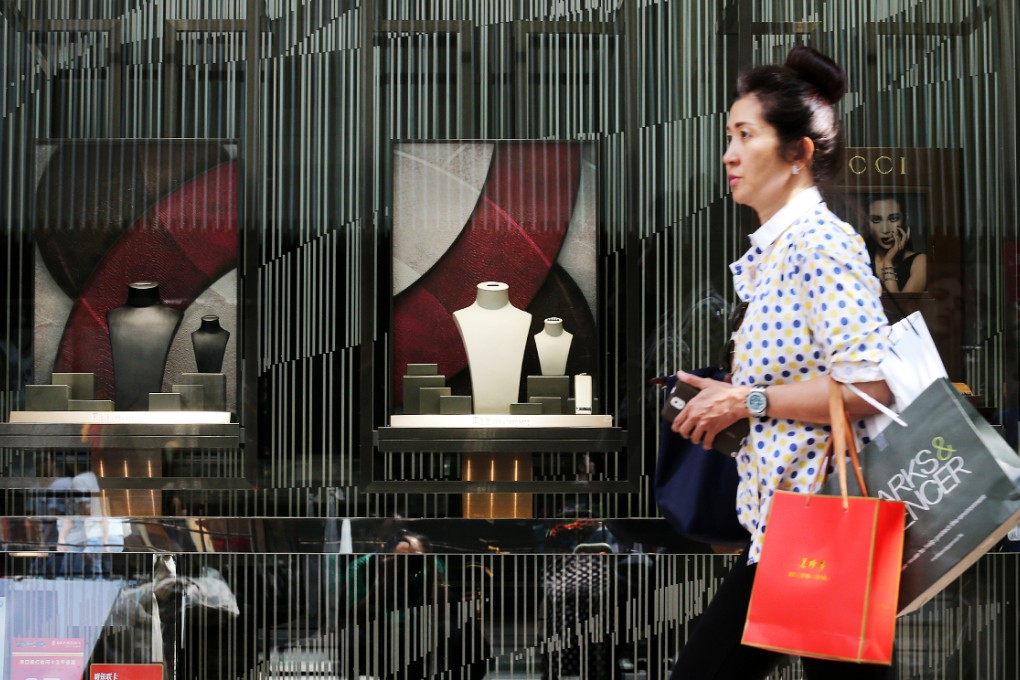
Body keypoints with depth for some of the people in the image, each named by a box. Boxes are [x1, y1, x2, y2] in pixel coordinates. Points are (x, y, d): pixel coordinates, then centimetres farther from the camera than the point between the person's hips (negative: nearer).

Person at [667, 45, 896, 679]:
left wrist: (747, 399, -16)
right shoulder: (777, 248, 15)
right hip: (781, 521, 10)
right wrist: (730, 397, 10)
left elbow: (870, 385, -23)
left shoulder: (820, 243, -15)